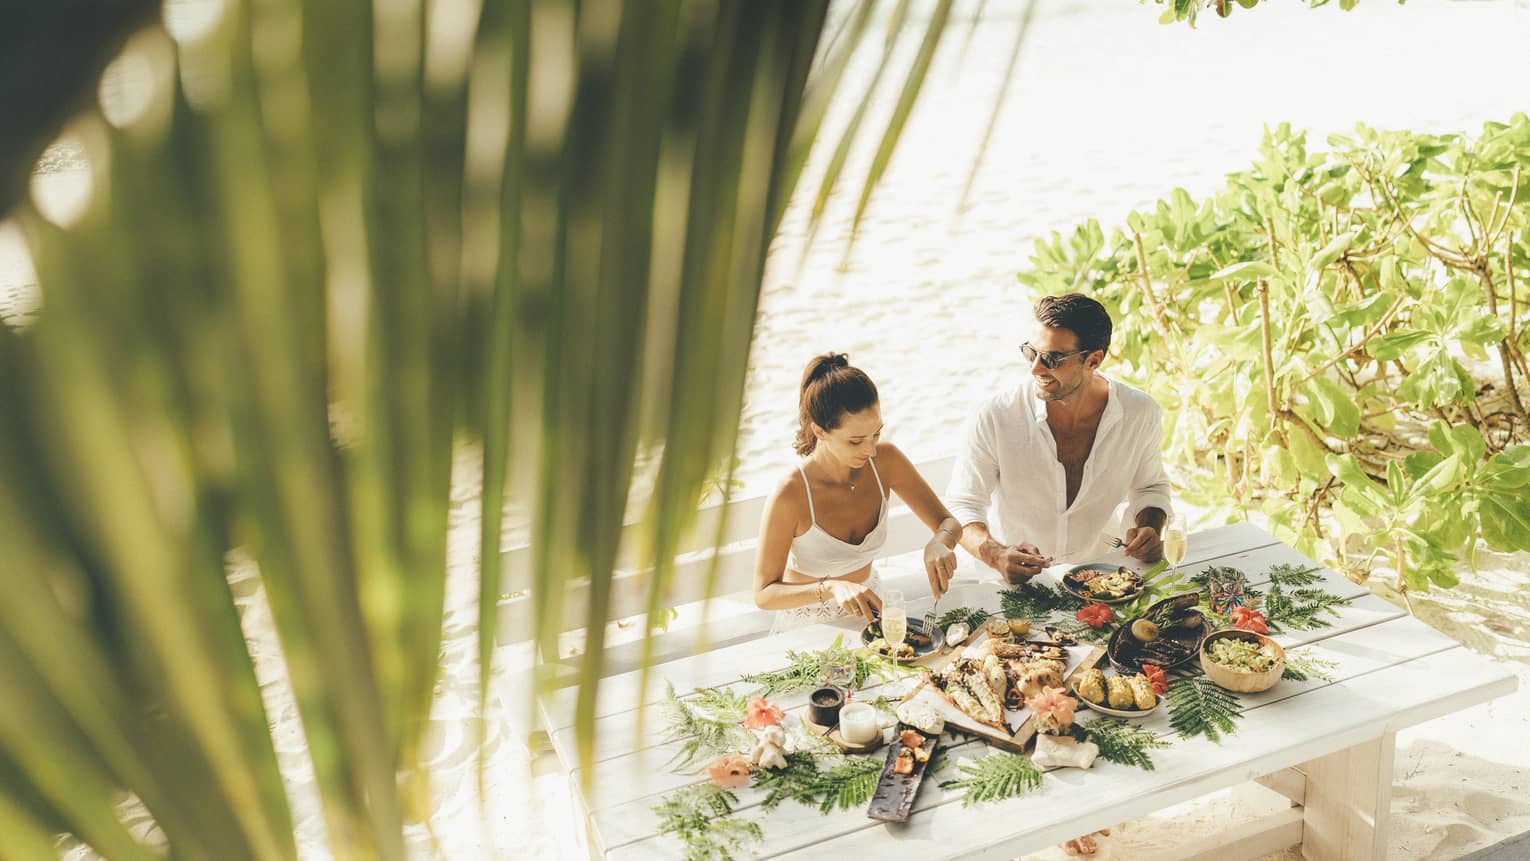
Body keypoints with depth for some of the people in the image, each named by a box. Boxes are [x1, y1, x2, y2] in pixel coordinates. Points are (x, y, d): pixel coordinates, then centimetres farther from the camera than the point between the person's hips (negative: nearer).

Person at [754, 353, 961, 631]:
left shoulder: (885, 460, -12)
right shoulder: (789, 495, -26)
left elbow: (949, 523, -1)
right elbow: (764, 594, -18)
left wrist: (938, 543, -25)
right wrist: (832, 588, -33)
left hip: (868, 611, 3)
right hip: (810, 627, -2)